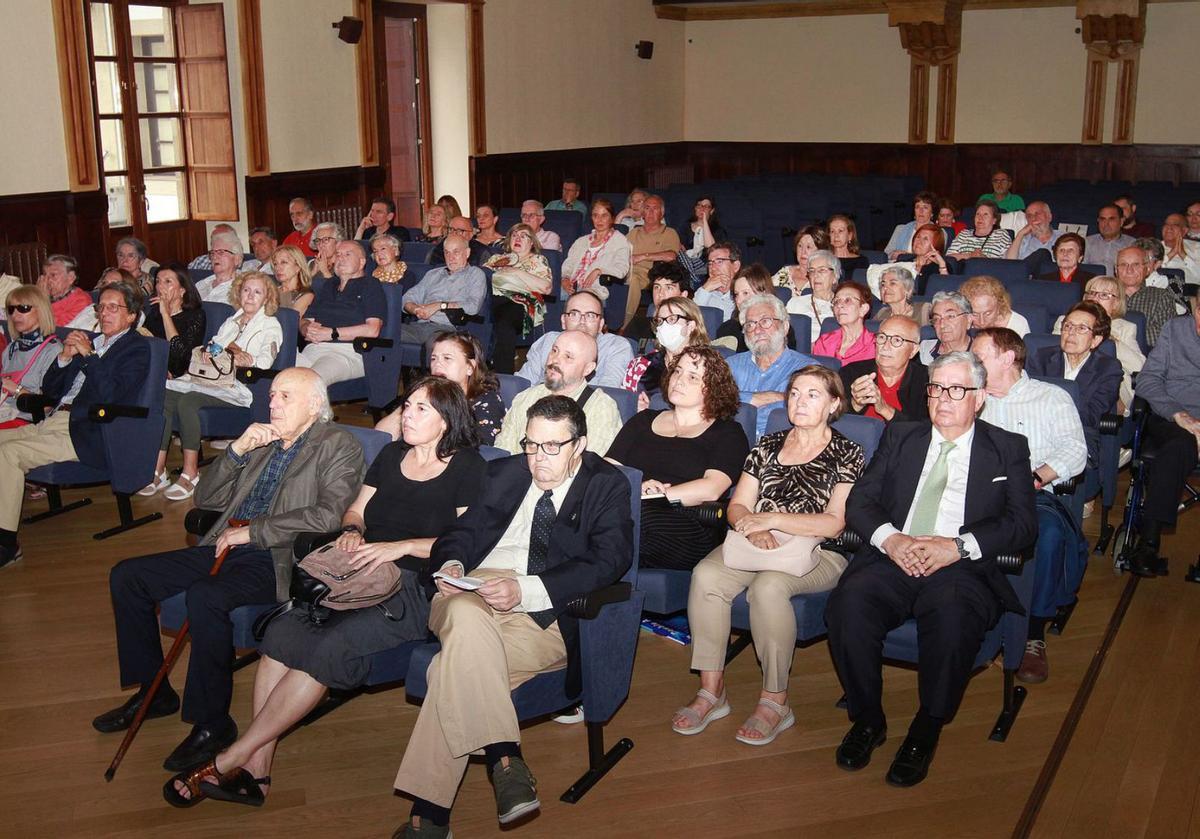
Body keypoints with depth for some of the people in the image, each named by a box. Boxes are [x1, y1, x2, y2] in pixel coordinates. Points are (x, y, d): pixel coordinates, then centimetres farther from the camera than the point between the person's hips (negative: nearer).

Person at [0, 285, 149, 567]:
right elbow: (49, 390, 20)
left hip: (85, 435, -8)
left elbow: (110, 395, -15)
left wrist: (88, 355, -14)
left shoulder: (137, 348, -1)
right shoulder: (89, 341, 22)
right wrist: (65, 356, 4)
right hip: (53, 422, 8)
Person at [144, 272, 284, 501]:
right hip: (212, 378, 6)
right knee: (165, 395, -22)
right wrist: (206, 355, 2)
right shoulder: (231, 322, 29)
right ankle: (158, 471, -23)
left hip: (239, 385, -6)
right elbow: (212, 347, 25)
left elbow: (263, 364, -6)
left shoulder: (271, 326, 8)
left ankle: (190, 474, -27)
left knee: (188, 400, -32)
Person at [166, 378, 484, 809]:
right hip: (359, 575, 6)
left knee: (326, 647, -29)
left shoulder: (467, 467, 2)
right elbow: (356, 510, 26)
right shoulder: (391, 454, 21)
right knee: (282, 630, -24)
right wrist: (351, 531, 3)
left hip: (415, 588, -6)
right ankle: (256, 769, -22)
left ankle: (230, 762, -19)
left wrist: (402, 547, -14)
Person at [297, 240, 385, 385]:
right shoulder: (327, 287, 30)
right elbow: (304, 321, 27)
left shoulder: (370, 285, 10)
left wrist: (332, 333, -7)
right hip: (314, 348, 5)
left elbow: (372, 330, -4)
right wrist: (308, 329, 1)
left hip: (349, 351, -5)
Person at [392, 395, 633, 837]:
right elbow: (464, 530, 22)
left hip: (545, 612, -3)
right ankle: (504, 760, -35)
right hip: (474, 592, 4)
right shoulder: (505, 473, 23)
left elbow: (610, 560, -7)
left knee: (458, 666, -31)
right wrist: (451, 563, -5)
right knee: (466, 618, -36)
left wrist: (526, 590, -19)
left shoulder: (607, 485, 8)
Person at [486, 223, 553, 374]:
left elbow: (546, 287, 2)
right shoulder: (497, 258, 33)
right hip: (492, 298, 3)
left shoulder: (537, 260, 19)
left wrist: (518, 272, 1)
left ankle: (504, 377, -42)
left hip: (519, 301, -3)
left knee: (503, 321, -40)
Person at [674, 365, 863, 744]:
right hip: (757, 544, 4)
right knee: (706, 575, -27)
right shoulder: (768, 445, 16)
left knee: (768, 585, -36)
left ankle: (775, 702, -23)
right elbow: (737, 506, 11)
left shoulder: (847, 453, 4)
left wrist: (773, 519, -15)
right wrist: (752, 526, -12)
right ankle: (711, 691, -20)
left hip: (817, 553, -4)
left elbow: (834, 523, -7)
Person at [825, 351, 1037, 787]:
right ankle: (867, 718, -9)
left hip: (961, 570, -2)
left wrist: (957, 546, -14)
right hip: (892, 560, 2)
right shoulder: (900, 436, 21)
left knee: (953, 616, -36)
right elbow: (859, 501, 12)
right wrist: (889, 538, -10)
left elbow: (1023, 523, 2)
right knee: (849, 602, -30)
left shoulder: (1008, 449, 14)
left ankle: (927, 728, -14)